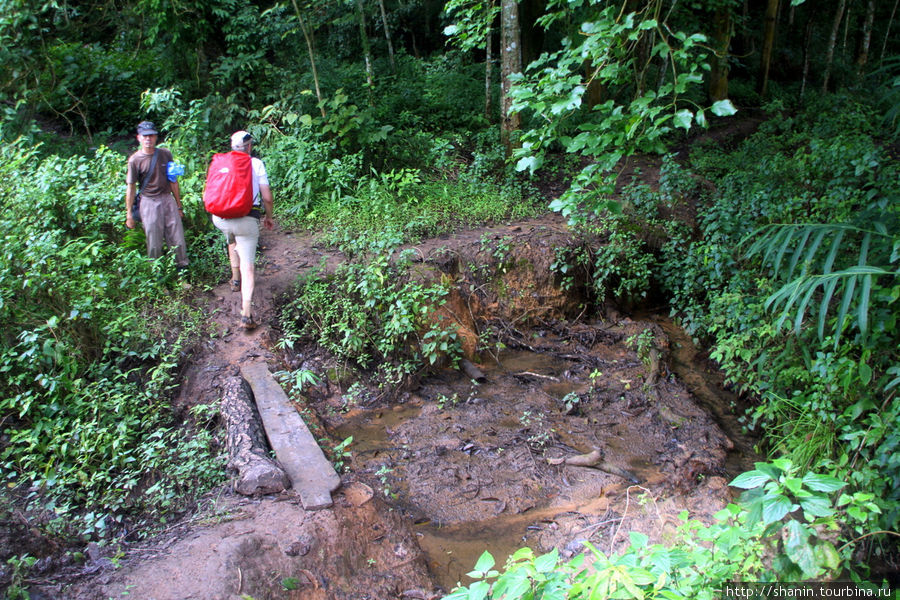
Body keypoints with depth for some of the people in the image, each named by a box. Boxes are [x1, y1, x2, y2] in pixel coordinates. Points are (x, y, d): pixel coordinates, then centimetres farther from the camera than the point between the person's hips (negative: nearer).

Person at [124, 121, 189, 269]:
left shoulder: (165, 154, 5)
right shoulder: (135, 160, -4)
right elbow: (131, 187, -1)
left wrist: (179, 205, 12)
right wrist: (129, 213, -1)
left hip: (168, 200, 3)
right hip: (149, 203, -3)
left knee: (178, 240, 3)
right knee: (154, 244, 3)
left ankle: (183, 269, 16)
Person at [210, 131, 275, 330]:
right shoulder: (255, 163, 2)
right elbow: (267, 197, -1)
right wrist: (268, 216, 16)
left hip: (220, 218, 3)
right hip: (246, 220, -3)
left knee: (231, 238, 38)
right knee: (248, 266, 1)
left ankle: (235, 279, 42)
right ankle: (246, 314, -8)